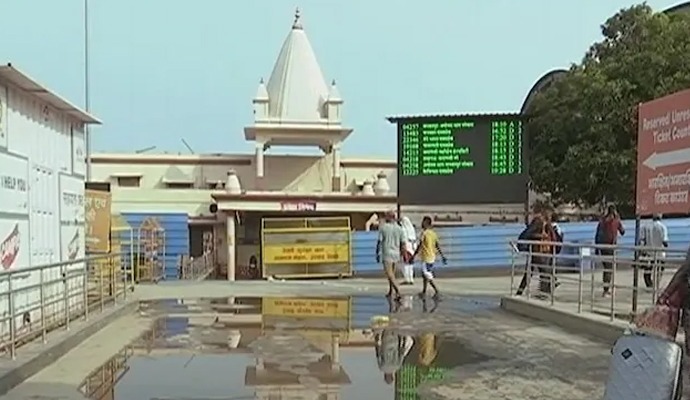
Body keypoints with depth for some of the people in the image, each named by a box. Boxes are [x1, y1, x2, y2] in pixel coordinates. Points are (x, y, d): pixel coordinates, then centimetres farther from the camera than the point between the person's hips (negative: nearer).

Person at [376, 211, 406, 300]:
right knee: (392, 273, 19)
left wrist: (378, 253, 1)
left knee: (389, 274, -7)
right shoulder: (399, 228, 2)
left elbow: (379, 242, -7)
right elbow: (403, 243, 1)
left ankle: (398, 291, -22)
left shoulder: (383, 227, -7)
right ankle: (391, 292, 27)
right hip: (396, 253, 5)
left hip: (387, 253, -5)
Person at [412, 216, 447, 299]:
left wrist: (413, 256, -13)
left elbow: (419, 246, -17)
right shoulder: (433, 233, 8)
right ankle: (424, 292, 26)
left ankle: (437, 292, -17)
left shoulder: (424, 233, -14)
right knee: (425, 275, 19)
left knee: (428, 276, -7)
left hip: (426, 258, -8)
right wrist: (442, 256, 14)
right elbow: (437, 246, 9)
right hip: (432, 257, 8)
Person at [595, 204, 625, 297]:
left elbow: (597, 235, 8)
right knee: (608, 268, -2)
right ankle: (606, 290, -5)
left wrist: (596, 248, 14)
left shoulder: (602, 220, 7)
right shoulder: (616, 221, -5)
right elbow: (622, 232, 9)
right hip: (610, 245, -4)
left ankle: (607, 288, 21)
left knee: (606, 267, 17)